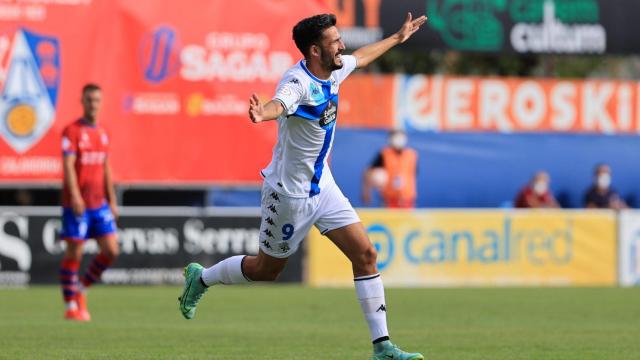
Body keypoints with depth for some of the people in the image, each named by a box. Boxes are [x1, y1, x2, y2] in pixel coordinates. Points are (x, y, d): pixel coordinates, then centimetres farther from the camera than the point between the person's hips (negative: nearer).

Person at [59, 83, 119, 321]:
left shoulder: (102, 134, 15)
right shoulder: (72, 131, -6)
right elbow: (68, 165, -15)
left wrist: (112, 200, 17)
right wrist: (75, 196, -25)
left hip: (99, 204, 6)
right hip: (77, 204, -6)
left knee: (111, 250, -2)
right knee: (74, 252, -3)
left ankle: (80, 288, 17)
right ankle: (71, 306, 5)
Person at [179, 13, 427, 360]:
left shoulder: (334, 70, 0)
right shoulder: (298, 81, -26)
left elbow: (361, 56, 25)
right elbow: (280, 103, -51)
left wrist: (398, 38, 38)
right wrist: (262, 113, -74)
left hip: (323, 187, 7)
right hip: (289, 191, -7)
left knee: (365, 254, -5)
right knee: (266, 269, 10)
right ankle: (201, 278, 37)